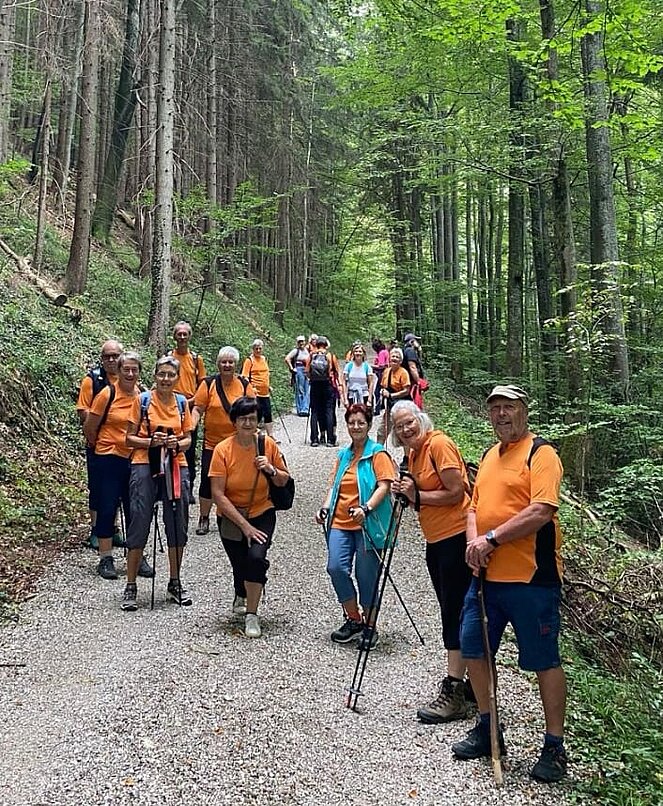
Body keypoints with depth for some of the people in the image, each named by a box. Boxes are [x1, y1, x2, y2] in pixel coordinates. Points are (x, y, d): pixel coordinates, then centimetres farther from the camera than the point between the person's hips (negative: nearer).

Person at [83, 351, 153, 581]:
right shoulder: (107, 394, -10)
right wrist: (99, 445, 10)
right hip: (109, 459, -3)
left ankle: (138, 557, 21)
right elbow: (89, 428, -3)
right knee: (107, 508, 4)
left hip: (136, 459, 4)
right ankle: (105, 559, 15)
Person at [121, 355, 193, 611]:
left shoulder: (182, 402, 7)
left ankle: (175, 584, 22)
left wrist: (178, 443, -10)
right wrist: (151, 441, -17)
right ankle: (131, 587, 10)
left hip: (176, 468, 3)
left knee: (177, 526, 8)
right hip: (144, 466, -3)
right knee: (139, 525, -2)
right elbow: (129, 438, -1)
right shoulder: (142, 400, -2)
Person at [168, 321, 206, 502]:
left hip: (191, 408, 0)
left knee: (190, 451, 4)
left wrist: (191, 400, -9)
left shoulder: (196, 358, 5)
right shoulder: (167, 357, 3)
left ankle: (189, 489, 13)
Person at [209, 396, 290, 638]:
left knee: (256, 557, -23)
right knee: (241, 567, 3)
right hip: (230, 517, 0)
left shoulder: (268, 444, -9)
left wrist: (271, 470, -20)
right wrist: (244, 525, -22)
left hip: (262, 513, 1)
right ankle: (241, 597, 42)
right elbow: (218, 495, -19)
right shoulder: (223, 450, -16)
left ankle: (251, 614, -4)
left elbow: (284, 481, 3)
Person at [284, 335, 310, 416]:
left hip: (307, 371, 6)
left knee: (307, 392, 0)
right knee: (299, 391, -1)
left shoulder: (307, 349, 14)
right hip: (299, 370, -6)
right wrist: (292, 368, -13)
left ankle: (305, 409, 0)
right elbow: (287, 359, -15)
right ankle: (300, 410, 3)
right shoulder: (296, 350, -5)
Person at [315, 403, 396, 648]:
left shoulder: (378, 454, -2)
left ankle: (369, 626, 19)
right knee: (336, 567, -9)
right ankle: (353, 619, 11)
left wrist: (366, 508, -27)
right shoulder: (343, 454, 18)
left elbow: (384, 486, -12)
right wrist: (325, 507, 5)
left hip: (368, 524, -5)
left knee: (366, 576, -1)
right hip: (340, 523, 5)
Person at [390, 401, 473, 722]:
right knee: (451, 613, 15)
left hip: (456, 536, -10)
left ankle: (454, 694, 0)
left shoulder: (439, 444, -13)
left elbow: (455, 493, -18)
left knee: (455, 614, -6)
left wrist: (418, 495, -13)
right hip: (435, 539, 10)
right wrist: (408, 494, 0)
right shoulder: (413, 454, 14)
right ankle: (468, 682, 28)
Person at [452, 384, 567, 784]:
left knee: (544, 661, 4)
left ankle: (555, 747, 20)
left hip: (530, 576, -8)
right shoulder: (490, 455, 16)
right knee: (474, 649, 13)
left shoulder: (541, 453, -9)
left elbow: (541, 512, -21)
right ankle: (486, 729, 32)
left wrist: (491, 539, -19)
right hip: (486, 575, 8)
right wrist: (473, 540, -2)